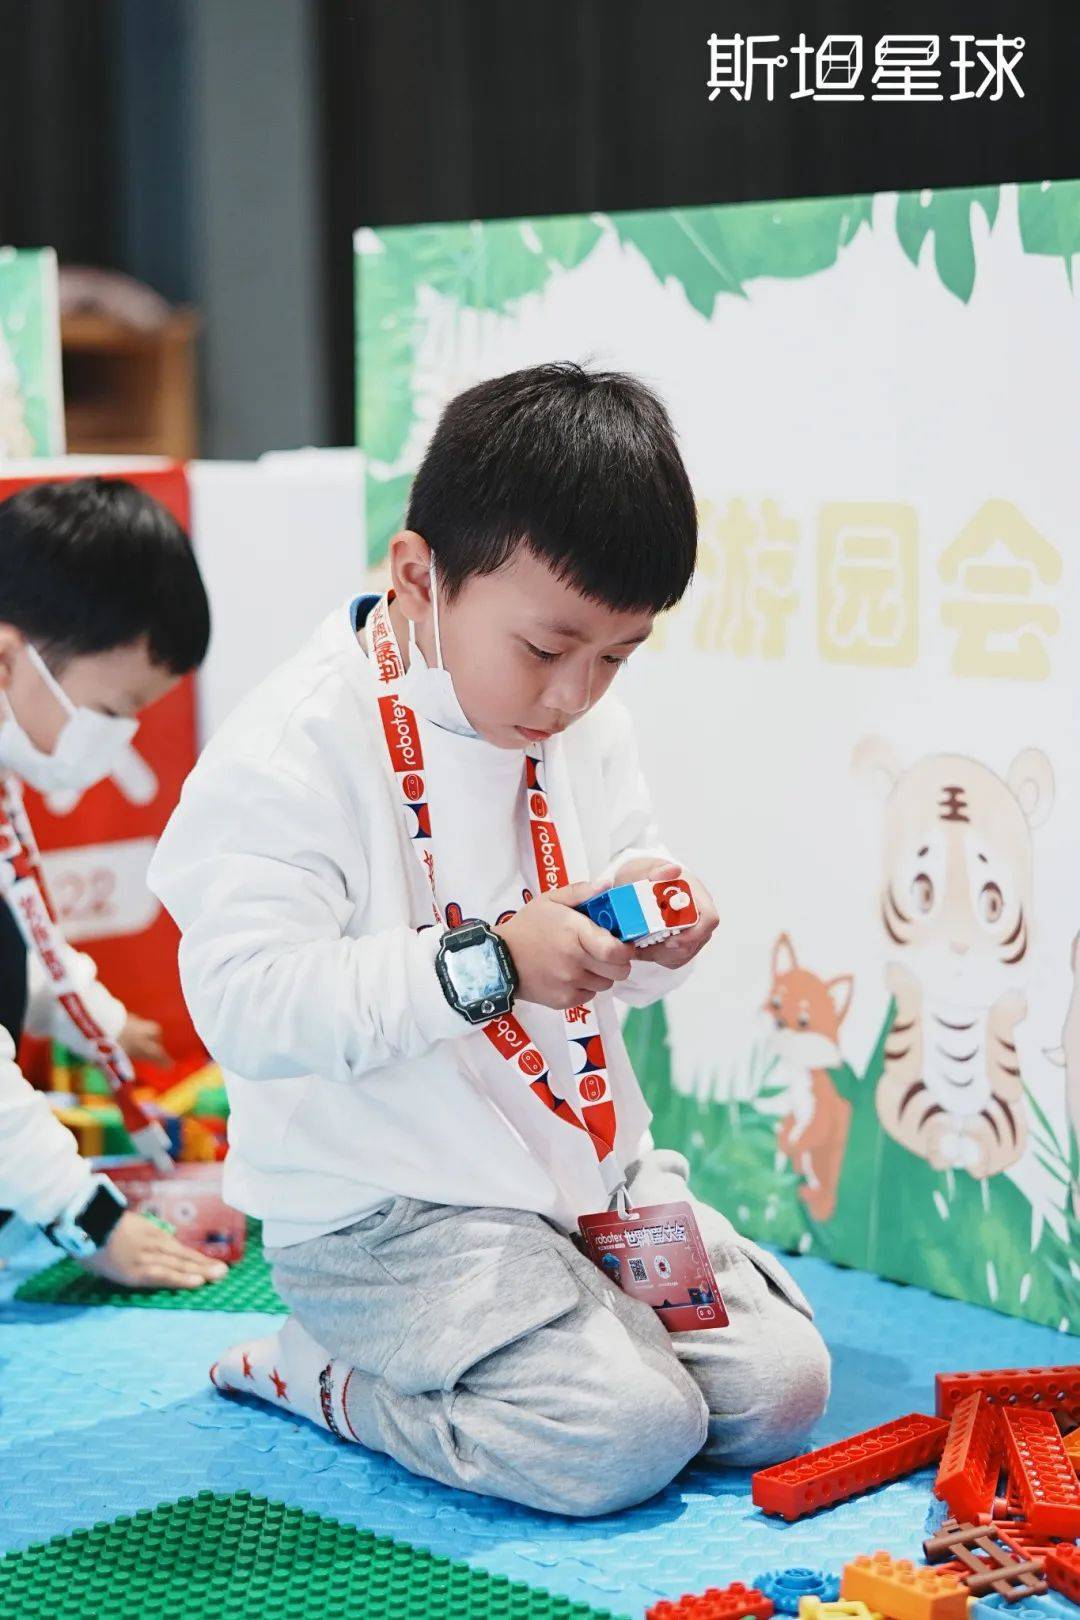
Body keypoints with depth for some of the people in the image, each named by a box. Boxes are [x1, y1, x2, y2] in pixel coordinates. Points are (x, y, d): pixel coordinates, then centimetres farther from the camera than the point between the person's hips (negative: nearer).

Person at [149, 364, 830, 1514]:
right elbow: (245, 1006, -25)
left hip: (595, 1163, 8)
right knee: (623, 1438, -21)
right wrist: (485, 963, -30)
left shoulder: (591, 730, 5)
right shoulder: (290, 753, -18)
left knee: (781, 1389, -2)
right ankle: (315, 1370, 2)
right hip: (386, 1211, -7)